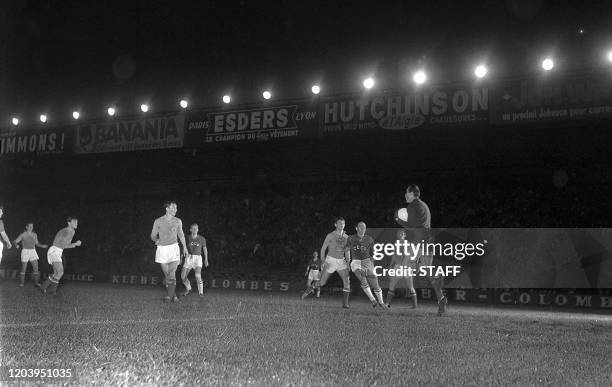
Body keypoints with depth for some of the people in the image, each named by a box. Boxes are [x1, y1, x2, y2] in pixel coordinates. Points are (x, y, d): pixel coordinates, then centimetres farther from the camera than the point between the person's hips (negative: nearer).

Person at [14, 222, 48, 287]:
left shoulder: (34, 234, 6)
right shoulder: (22, 234, -7)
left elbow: (37, 244, 14)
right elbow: (15, 242, -6)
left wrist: (42, 246, -6)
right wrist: (16, 245, -29)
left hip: (33, 252, 4)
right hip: (25, 252, -4)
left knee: (36, 267, -5)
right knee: (24, 268, -2)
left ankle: (37, 283, 0)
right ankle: (21, 283, 13)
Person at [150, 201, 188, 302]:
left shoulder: (178, 221, 5)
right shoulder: (158, 221, -1)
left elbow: (181, 234, 22)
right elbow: (153, 235, 10)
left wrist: (185, 247, 28)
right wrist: (156, 240, -7)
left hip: (173, 248, 0)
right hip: (162, 249, 1)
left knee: (171, 274, -15)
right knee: (166, 275, 4)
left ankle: (169, 296, -18)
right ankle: (174, 296, 12)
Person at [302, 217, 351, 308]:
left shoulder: (346, 237, 6)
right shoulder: (330, 236, -6)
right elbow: (323, 249, -4)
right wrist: (323, 261, -16)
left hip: (341, 261, 3)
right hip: (331, 260, -3)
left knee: (347, 281, -15)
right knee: (322, 282, -2)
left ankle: (345, 303, -9)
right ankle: (309, 289, 25)